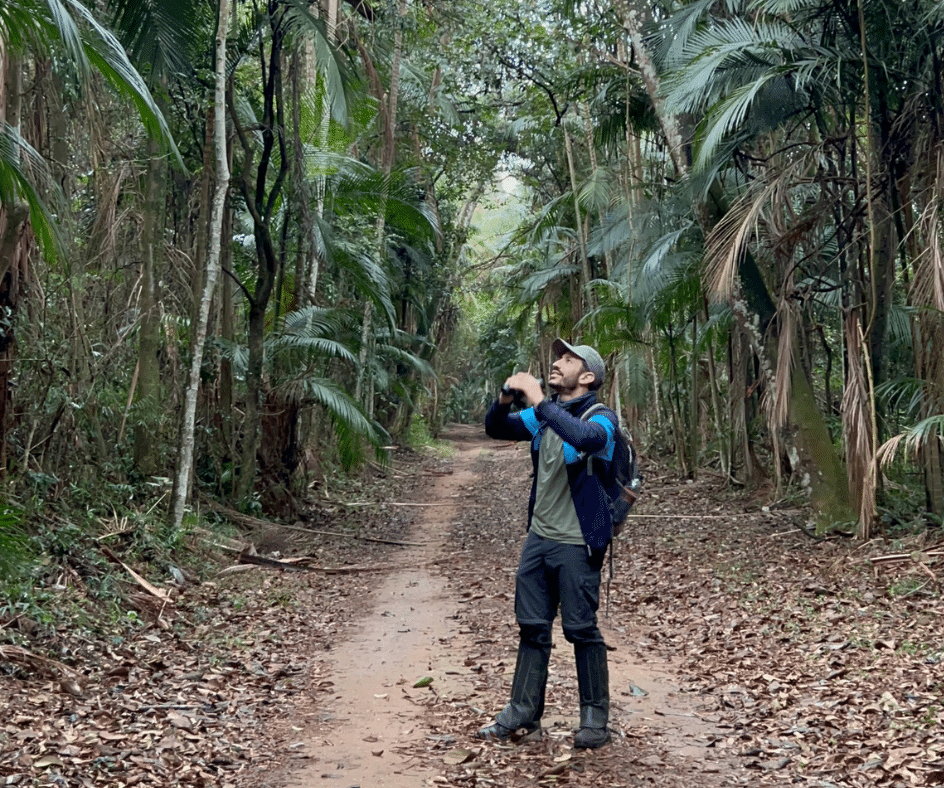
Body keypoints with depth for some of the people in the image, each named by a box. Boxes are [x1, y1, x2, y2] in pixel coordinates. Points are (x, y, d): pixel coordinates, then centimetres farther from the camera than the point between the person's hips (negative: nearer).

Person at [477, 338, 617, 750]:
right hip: (539, 537, 7)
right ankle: (523, 713, 18)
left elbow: (587, 437, -34)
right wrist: (505, 398, -14)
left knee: (582, 630, 0)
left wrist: (538, 400, -33)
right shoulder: (542, 415, 10)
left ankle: (595, 718, 13)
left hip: (577, 544, -6)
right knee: (531, 627, 10)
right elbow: (496, 429, 6)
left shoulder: (600, 416, -11)